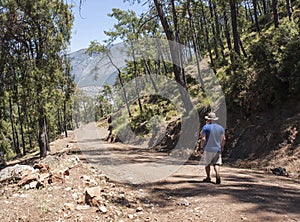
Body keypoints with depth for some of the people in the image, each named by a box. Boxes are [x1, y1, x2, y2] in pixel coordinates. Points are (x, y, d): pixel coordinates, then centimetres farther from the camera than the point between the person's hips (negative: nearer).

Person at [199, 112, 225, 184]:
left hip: (208, 149, -2)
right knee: (216, 164, 3)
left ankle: (208, 177, 20)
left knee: (207, 163, 14)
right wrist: (222, 147, 21)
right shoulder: (220, 127, 5)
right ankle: (218, 176, -18)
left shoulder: (205, 127, -8)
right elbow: (223, 139, 7)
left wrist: (201, 148, -4)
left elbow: (203, 139, -13)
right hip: (217, 149, 3)